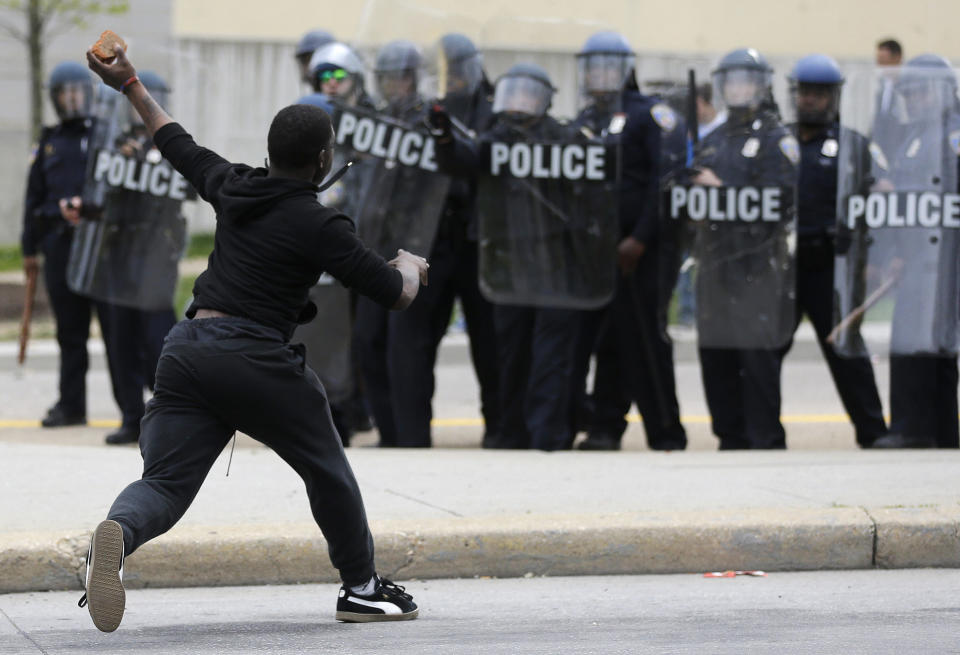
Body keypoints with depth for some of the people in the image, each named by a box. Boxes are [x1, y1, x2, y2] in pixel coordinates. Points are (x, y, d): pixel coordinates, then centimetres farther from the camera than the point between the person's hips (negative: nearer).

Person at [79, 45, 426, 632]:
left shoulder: (232, 188, 10)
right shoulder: (319, 226, -7)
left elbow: (177, 145, 28)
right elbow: (396, 294, -2)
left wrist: (132, 86, 43)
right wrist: (409, 267, 22)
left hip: (186, 349, 5)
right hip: (256, 363, -5)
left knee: (165, 484, -1)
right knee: (327, 472, 17)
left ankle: (117, 532, -35)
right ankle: (362, 588, 28)